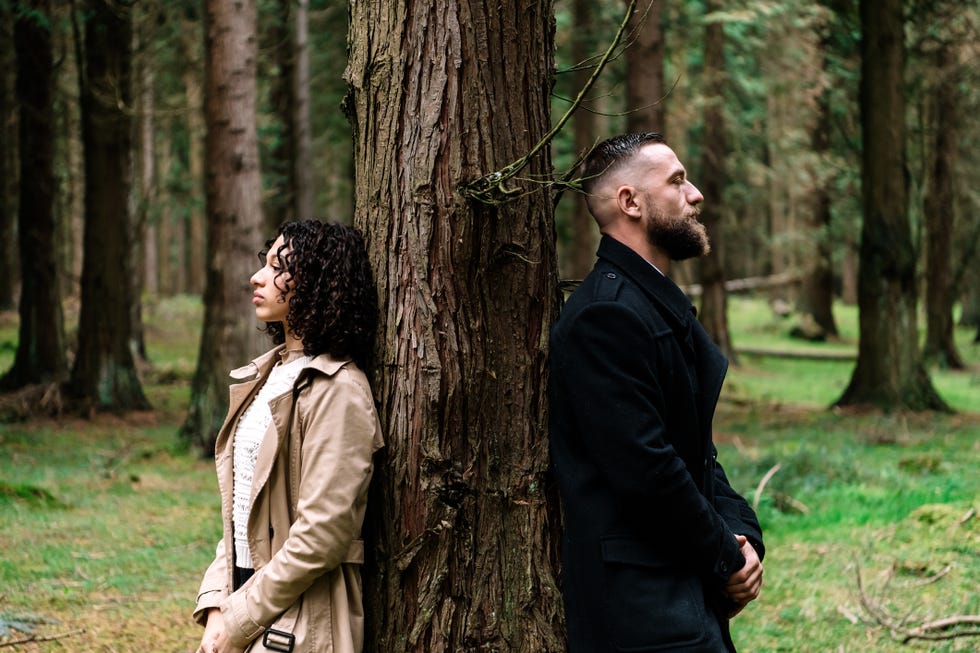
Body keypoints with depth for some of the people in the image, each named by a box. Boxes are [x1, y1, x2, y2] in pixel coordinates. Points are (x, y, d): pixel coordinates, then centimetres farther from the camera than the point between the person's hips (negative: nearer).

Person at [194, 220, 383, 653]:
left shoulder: (337, 391, -14)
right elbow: (240, 511, 13)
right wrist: (216, 607, 1)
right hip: (247, 594, 7)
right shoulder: (266, 377, 12)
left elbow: (322, 535, -18)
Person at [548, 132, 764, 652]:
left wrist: (743, 534, 2)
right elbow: (644, 466, -20)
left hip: (688, 596, 10)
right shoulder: (606, 315, -16)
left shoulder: (665, 306, 17)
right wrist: (727, 559, -9)